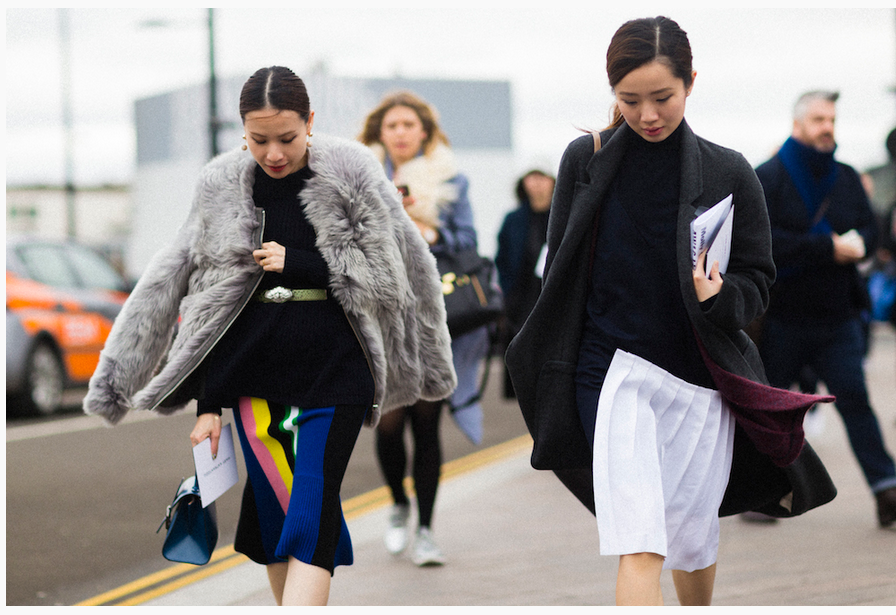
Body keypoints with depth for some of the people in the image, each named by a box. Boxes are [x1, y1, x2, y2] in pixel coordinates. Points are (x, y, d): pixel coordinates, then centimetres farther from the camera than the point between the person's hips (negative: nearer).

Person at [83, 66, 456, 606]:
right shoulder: (224, 189, 2)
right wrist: (208, 404, 5)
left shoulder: (353, 177, -5)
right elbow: (206, 299, 7)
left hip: (333, 370, -3)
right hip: (253, 369, 3)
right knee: (272, 504, 7)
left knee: (311, 512, -10)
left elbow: (386, 275, -4)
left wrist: (293, 262, -12)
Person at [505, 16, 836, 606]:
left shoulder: (728, 174, -1)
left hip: (700, 379, 1)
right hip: (613, 371, -1)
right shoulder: (586, 161, 0)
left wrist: (720, 298, -19)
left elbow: (757, 282, 3)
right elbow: (561, 273, 9)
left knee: (693, 540, 14)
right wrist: (558, 372, 9)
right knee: (637, 544, -15)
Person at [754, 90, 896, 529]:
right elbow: (762, 240, -17)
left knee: (855, 398, -7)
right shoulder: (766, 179, -6)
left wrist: (856, 244, -13)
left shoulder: (846, 179, 11)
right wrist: (829, 249, -20)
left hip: (837, 316, 3)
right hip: (781, 317, -3)